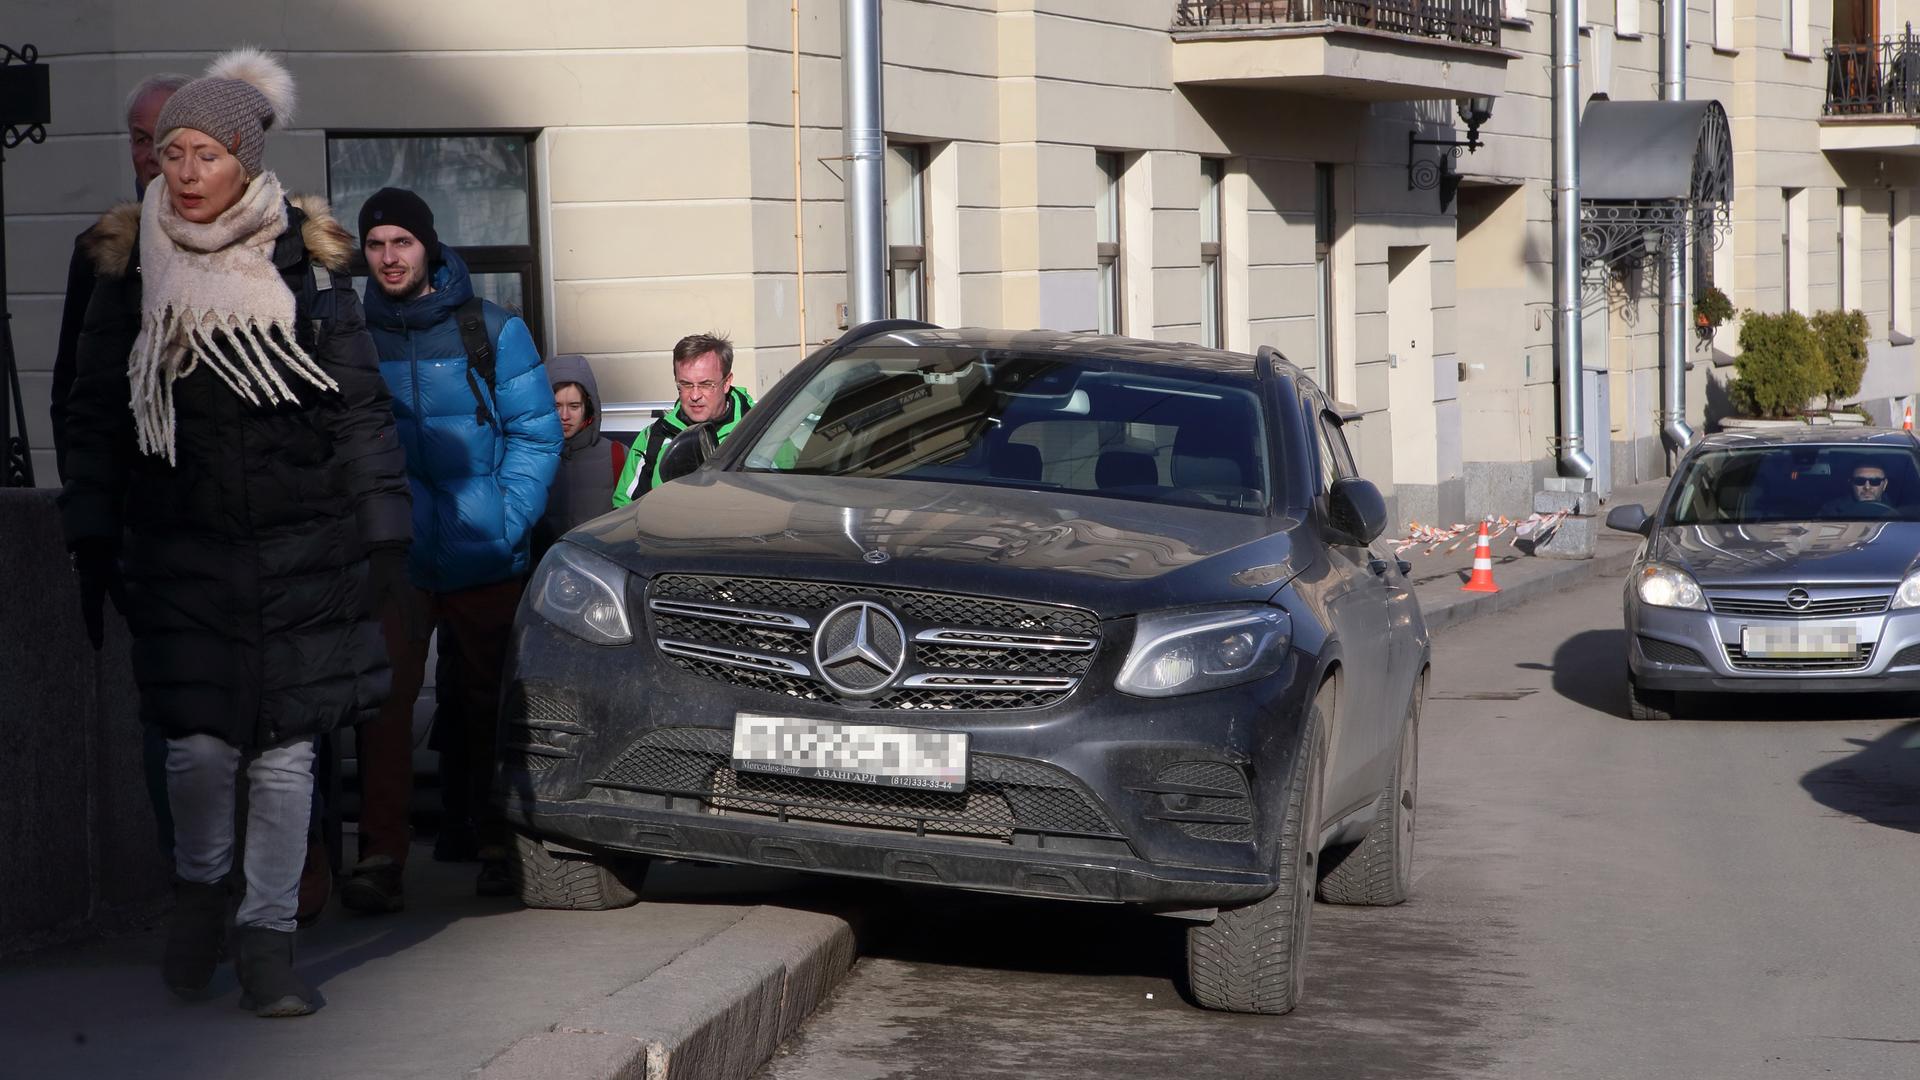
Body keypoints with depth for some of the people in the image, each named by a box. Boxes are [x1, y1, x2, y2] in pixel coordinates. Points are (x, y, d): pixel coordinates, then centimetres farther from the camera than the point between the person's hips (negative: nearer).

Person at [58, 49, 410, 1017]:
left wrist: (382, 532, 0)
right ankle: (198, 885, 24)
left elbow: (361, 407, 4)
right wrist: (91, 542, 5)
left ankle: (267, 937, 11)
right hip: (180, 556, 0)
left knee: (284, 754, 0)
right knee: (200, 744, -5)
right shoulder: (132, 270, 3)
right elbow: (94, 418, 9)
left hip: (302, 554, 0)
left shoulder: (303, 264, 1)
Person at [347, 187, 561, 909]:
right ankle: (380, 857, -13)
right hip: (390, 559, 0)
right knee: (384, 698, -13)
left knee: (488, 703, 9)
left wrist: (507, 524, -9)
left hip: (484, 560, 0)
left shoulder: (492, 332, 1)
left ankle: (498, 847, 22)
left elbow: (537, 435, 2)